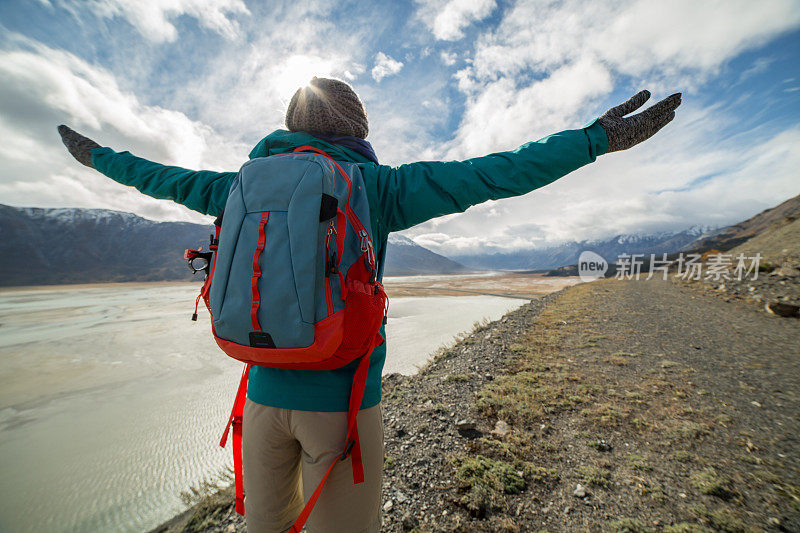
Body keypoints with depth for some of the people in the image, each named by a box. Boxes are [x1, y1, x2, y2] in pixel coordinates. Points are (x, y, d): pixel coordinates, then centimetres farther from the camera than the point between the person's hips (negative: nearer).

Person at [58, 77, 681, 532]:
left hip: (264, 390, 5)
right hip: (341, 397, -3)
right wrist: (598, 138, 3)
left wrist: (97, 156, 41)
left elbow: (165, 178, 20)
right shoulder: (379, 186, -6)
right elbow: (492, 174, -8)